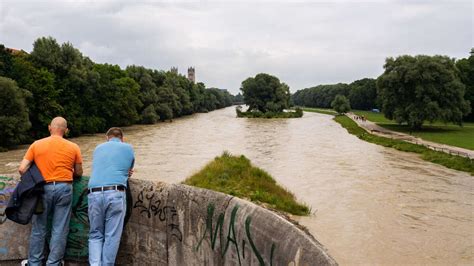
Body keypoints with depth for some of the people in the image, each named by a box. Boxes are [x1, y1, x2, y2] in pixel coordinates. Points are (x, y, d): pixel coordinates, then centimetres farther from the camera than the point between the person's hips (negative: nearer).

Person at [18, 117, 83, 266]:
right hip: (64, 188, -1)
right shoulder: (73, 147, 2)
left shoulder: (36, 145, 3)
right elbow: (79, 173, 8)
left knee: (38, 228, 13)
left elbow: (22, 169, -2)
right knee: (60, 230, 6)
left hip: (43, 188, 1)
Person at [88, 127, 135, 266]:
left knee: (95, 234, 14)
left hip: (94, 194, 3)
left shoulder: (98, 148, 23)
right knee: (112, 237, 5)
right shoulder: (128, 148, 14)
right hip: (116, 194, -3)